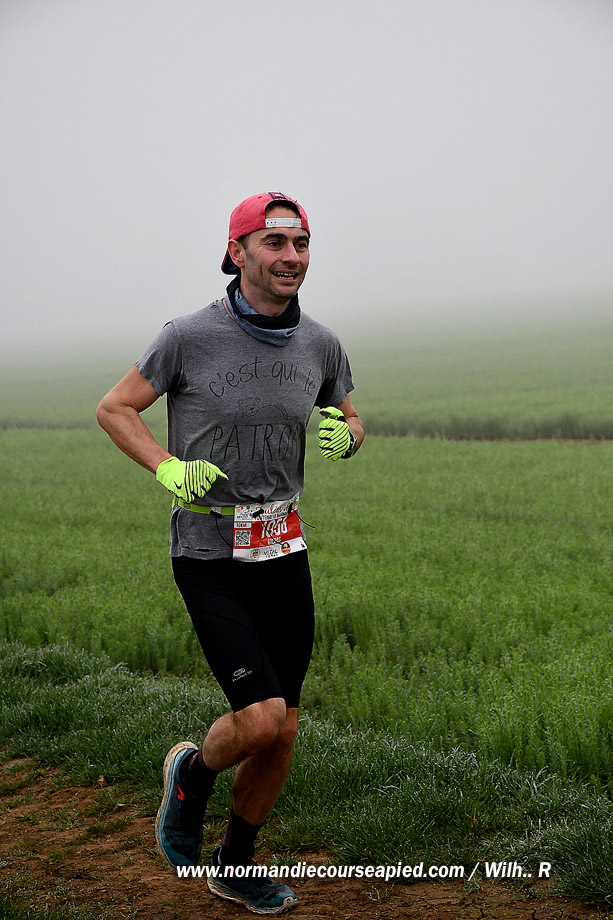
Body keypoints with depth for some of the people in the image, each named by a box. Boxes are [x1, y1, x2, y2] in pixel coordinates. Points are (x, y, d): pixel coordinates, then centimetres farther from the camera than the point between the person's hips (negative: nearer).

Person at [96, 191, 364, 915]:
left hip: (285, 556, 5)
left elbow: (349, 420, 19)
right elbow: (114, 408, 0)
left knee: (283, 730, 9)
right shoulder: (190, 337, -10)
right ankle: (192, 773, 19)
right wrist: (169, 469, -16)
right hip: (210, 561, -5)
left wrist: (344, 435, -6)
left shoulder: (320, 345, 2)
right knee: (260, 720, -16)